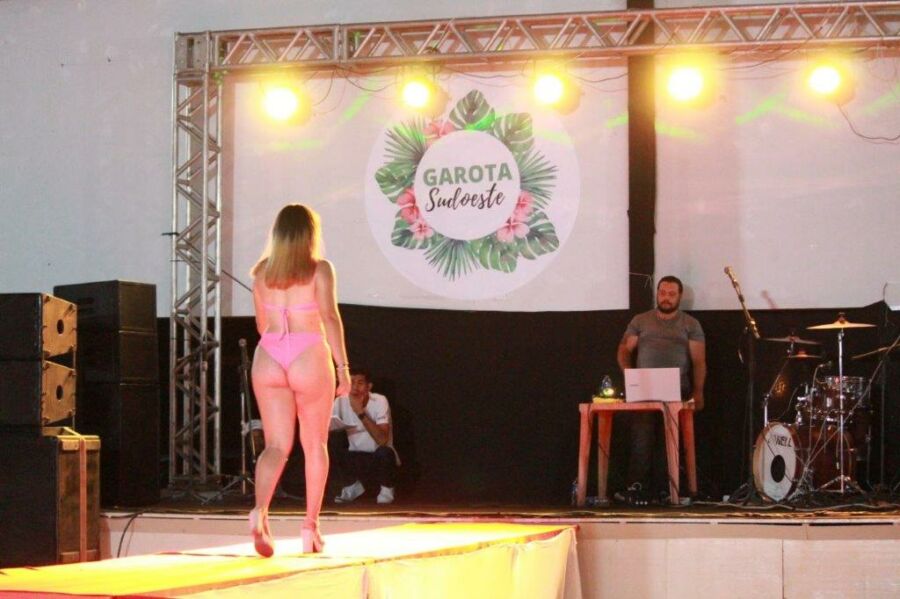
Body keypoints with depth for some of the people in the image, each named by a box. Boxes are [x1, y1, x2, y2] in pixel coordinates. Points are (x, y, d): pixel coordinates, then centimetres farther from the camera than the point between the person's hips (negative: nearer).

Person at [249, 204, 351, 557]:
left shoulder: (262, 272, 8)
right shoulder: (319, 270, -4)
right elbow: (330, 317, -13)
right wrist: (342, 366, -11)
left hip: (269, 359, 3)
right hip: (309, 357, -3)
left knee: (276, 445, 3)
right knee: (315, 446, 12)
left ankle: (260, 510, -23)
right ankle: (310, 526, 13)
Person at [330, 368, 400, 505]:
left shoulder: (379, 401, -18)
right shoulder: (341, 402, -8)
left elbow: (382, 439, -30)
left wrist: (361, 413, -36)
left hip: (379, 461, -3)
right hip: (356, 460, 3)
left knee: (384, 452, -35)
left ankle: (387, 488, -3)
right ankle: (353, 485, 3)